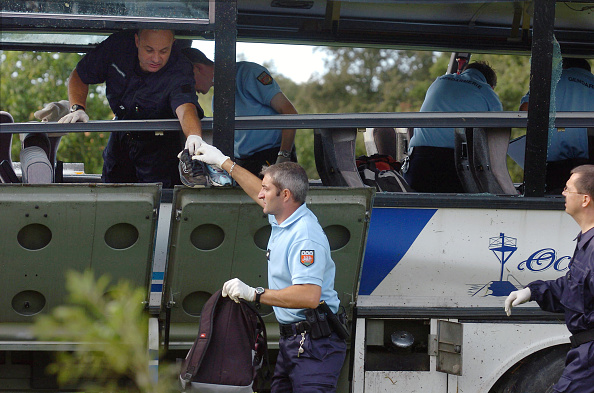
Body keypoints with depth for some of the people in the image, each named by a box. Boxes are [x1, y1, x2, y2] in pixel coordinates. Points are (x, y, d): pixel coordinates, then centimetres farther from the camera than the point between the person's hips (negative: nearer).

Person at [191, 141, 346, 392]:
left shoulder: (305, 237, -20)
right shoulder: (282, 219, 12)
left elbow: (309, 296, -30)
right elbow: (263, 196, 37)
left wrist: (254, 294, -25)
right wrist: (224, 162, 42)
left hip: (314, 344, -10)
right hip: (291, 340, 10)